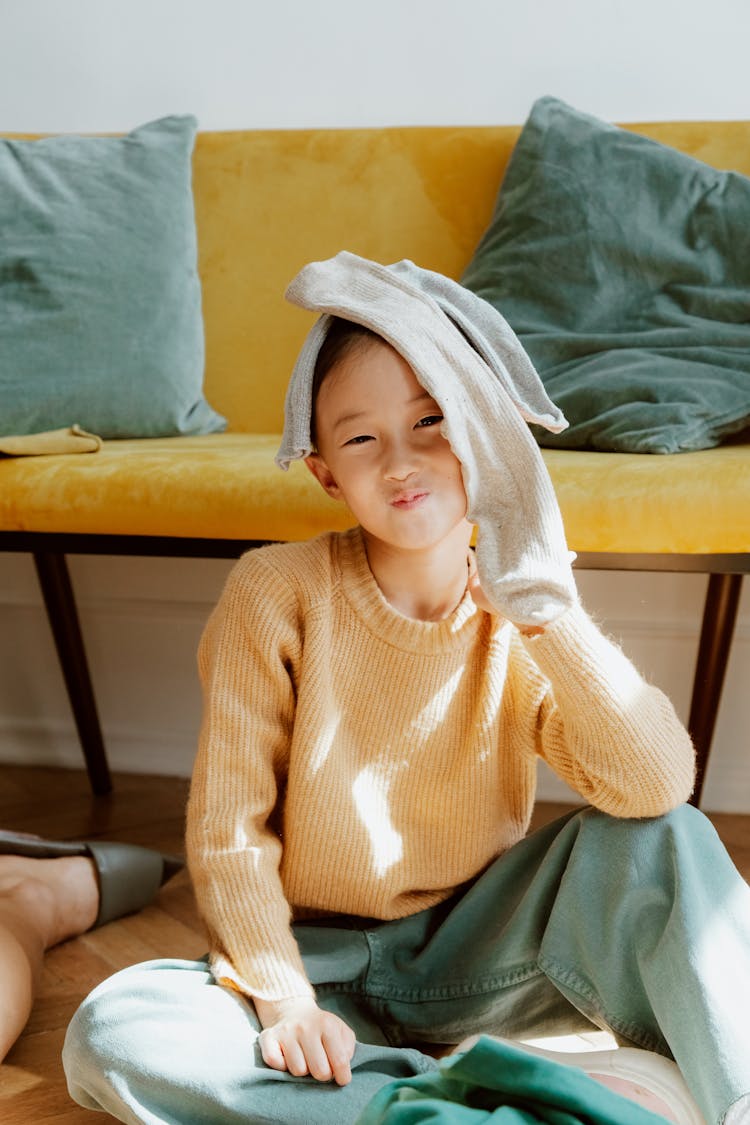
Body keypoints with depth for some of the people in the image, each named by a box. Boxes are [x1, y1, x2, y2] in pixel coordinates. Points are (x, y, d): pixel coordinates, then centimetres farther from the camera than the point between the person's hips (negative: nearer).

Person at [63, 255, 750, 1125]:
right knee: (107, 1034, -26)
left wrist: (543, 604, -32)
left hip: (473, 955, 0)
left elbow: (657, 786, -24)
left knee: (662, 839, -23)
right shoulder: (277, 592, -14)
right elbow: (227, 826, -10)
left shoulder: (521, 615, -9)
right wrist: (280, 997, -16)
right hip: (320, 959, 1)